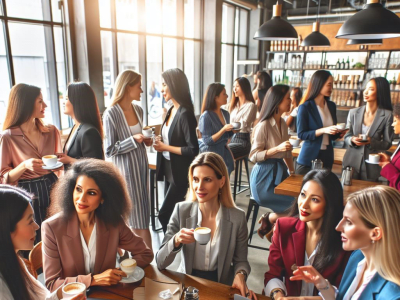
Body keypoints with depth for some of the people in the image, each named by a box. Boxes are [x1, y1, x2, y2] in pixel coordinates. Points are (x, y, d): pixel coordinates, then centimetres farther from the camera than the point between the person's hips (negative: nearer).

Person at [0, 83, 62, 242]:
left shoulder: (51, 131, 2)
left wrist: (58, 162, -9)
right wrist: (24, 165, -23)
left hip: (52, 189, 4)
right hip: (27, 195, -3)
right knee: (35, 242, 9)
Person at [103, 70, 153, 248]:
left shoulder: (138, 110, 5)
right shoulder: (111, 114, -15)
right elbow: (109, 150, -15)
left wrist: (145, 140, 1)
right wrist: (133, 140, -24)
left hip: (141, 168, 6)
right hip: (124, 171, -6)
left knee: (138, 217, 15)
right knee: (133, 218, 6)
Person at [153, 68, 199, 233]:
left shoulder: (185, 114, -20)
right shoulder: (171, 110, 7)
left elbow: (193, 150, -22)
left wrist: (165, 147, -17)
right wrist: (159, 142, 0)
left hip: (180, 173, -9)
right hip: (169, 169, 9)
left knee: (164, 215, -1)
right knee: (171, 214, 18)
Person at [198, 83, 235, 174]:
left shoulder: (225, 114, 6)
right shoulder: (206, 116, -15)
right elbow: (207, 141, -17)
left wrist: (233, 130, -2)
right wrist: (224, 129, -25)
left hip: (224, 153, 7)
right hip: (211, 155, -6)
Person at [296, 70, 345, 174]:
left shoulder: (332, 106, 8)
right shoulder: (305, 107, -11)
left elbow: (332, 134, 16)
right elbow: (301, 134, -15)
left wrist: (339, 132, -4)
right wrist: (323, 130, -23)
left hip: (327, 156, 6)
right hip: (309, 157, -5)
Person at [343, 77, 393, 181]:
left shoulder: (387, 115, -5)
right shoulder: (353, 112, 2)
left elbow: (387, 143, -2)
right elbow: (346, 137, 7)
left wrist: (371, 142, -20)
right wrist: (352, 140, -15)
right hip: (352, 162, 2)